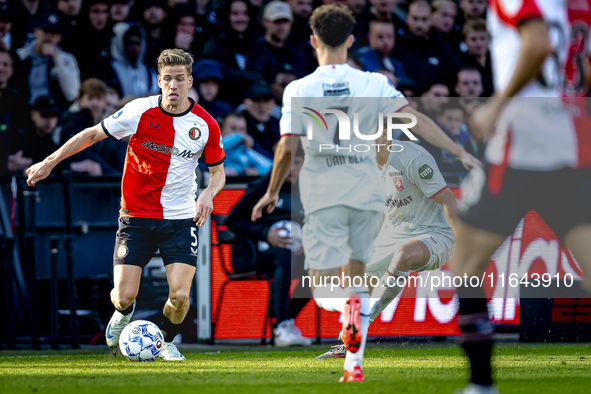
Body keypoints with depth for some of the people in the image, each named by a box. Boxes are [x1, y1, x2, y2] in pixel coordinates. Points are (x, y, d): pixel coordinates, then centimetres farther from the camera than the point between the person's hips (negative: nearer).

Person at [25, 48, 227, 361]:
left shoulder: (206, 125, -5)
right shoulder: (140, 112, -10)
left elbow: (218, 171, 9)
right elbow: (93, 134, 1)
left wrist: (208, 194, -13)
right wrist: (50, 162, 0)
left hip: (180, 219, 1)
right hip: (136, 216, -1)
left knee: (179, 296, -14)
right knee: (124, 296, -10)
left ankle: (166, 341, 20)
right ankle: (123, 313, 31)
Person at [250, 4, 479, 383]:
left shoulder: (298, 90, -4)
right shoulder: (373, 83, -1)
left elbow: (286, 149, -5)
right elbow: (416, 119, -8)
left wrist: (272, 192, 9)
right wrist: (459, 152, -5)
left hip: (323, 192, -2)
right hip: (367, 186, 2)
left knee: (323, 289, 2)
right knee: (356, 272, 18)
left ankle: (350, 307, -33)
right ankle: (355, 364, 15)